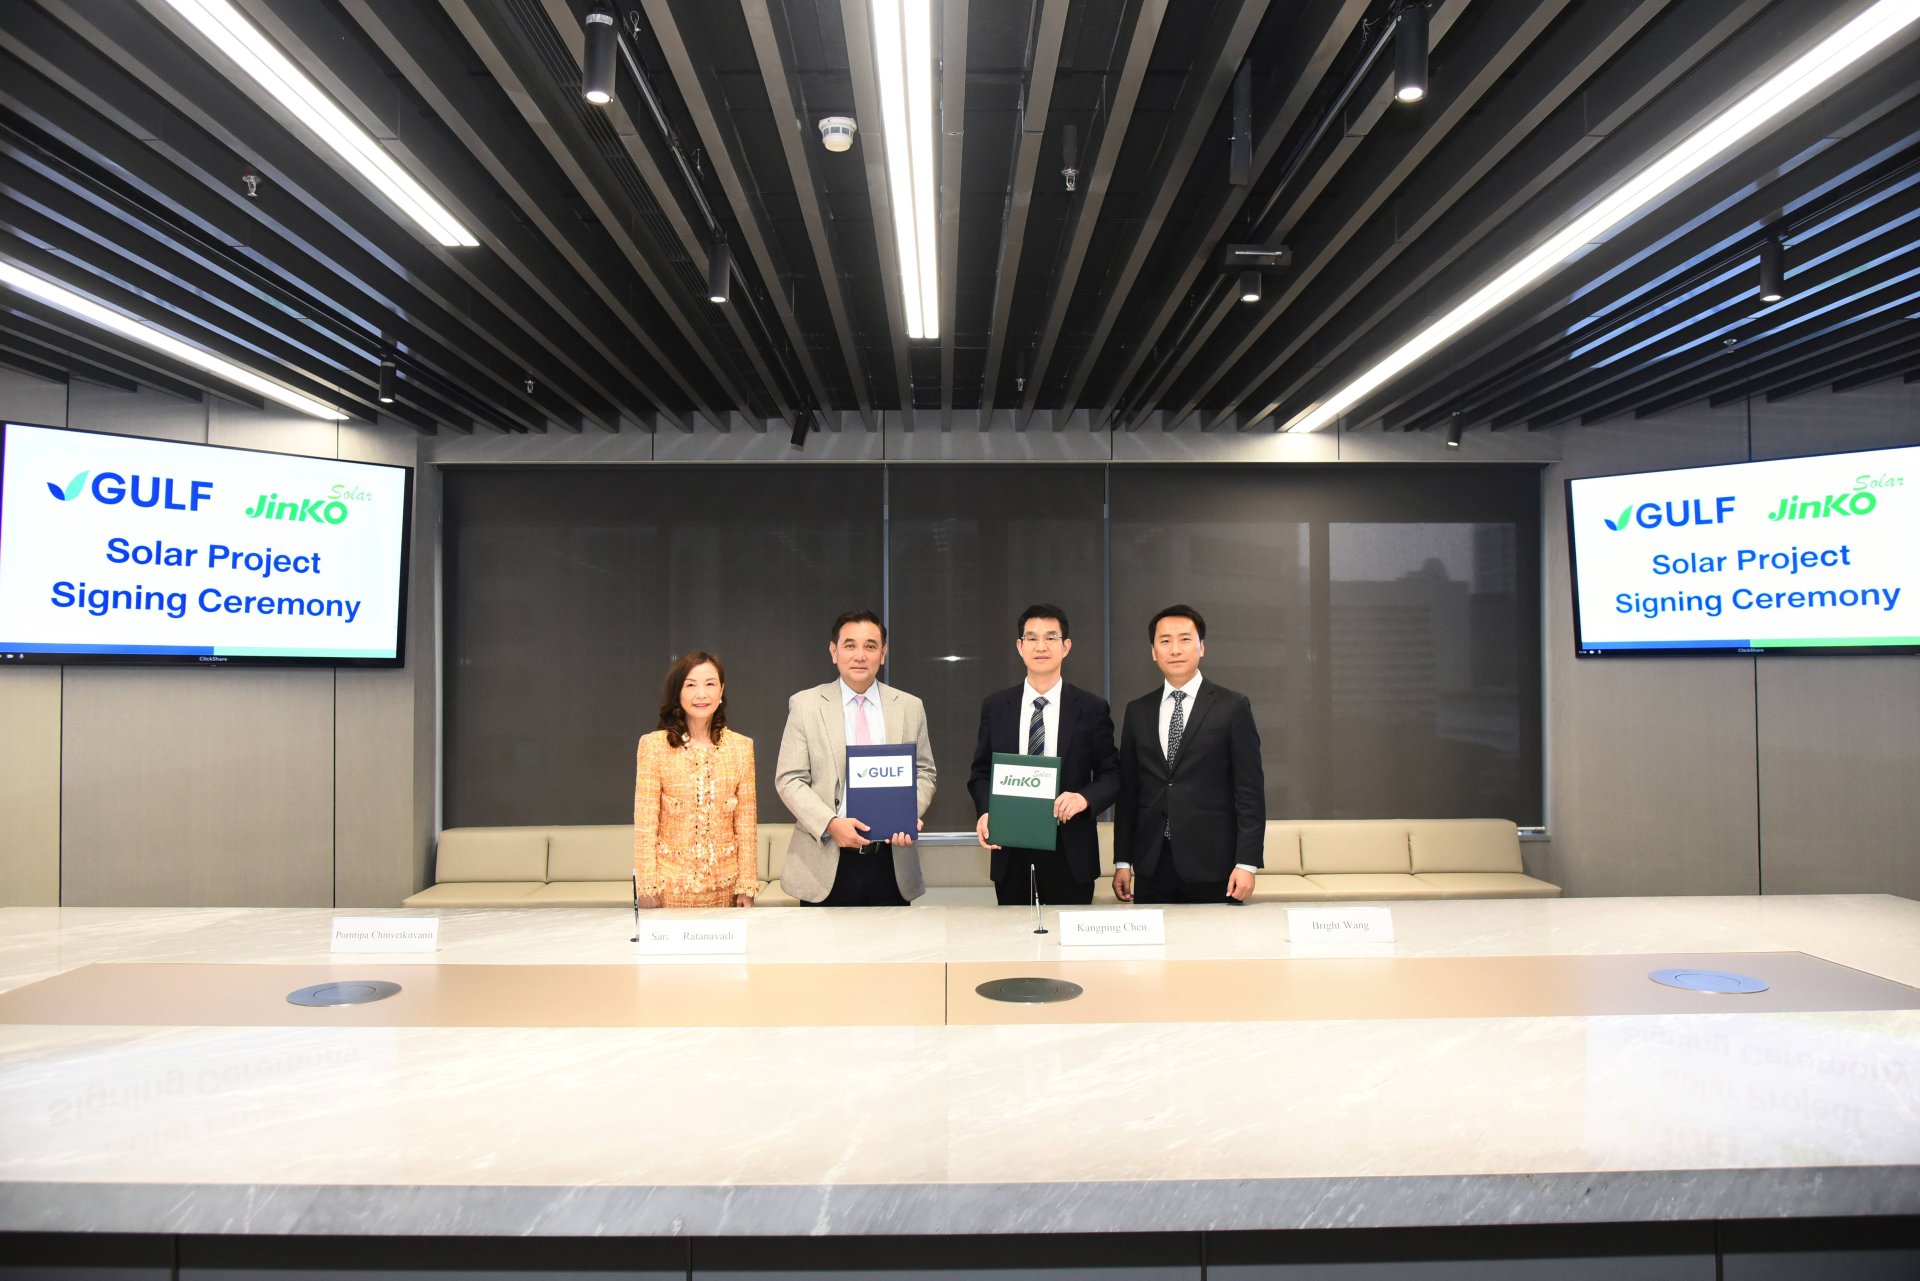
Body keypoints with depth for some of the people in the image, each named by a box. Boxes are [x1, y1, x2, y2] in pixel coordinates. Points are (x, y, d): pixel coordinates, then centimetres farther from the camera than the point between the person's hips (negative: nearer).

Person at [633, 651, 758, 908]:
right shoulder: (654, 745, -3)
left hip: (724, 885, 2)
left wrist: (747, 887, -2)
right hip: (670, 885, -1)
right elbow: (644, 822, -4)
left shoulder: (741, 747, 3)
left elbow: (747, 823, 2)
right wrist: (647, 886, -9)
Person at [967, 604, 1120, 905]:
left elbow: (1111, 775, 3)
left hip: (1070, 853, -1)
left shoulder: (1092, 708, 1)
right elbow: (981, 773, 10)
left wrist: (1085, 798, -17)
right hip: (1010, 853, 1)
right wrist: (985, 812, -9)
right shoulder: (994, 707, 5)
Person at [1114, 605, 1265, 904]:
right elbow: (1128, 790, 11)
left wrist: (1246, 863, -9)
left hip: (1213, 869, -3)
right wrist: (1122, 862, 7)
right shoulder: (1137, 711, 10)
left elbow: (1250, 790, -3)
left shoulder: (1233, 707, 0)